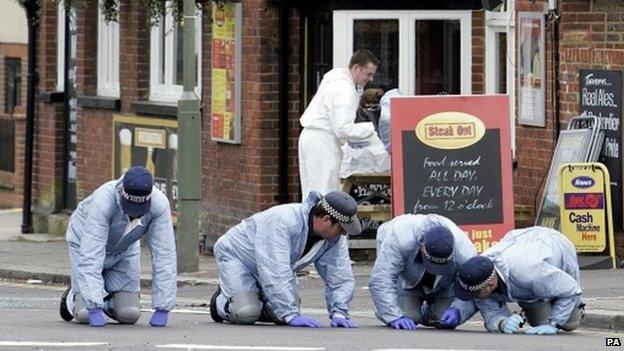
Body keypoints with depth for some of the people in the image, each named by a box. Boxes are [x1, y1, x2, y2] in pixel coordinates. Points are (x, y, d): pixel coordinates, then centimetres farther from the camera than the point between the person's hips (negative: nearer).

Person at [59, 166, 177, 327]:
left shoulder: (159, 204, -32)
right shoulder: (102, 202, -41)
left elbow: (164, 255, -28)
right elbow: (91, 255, -41)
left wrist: (162, 309, -30)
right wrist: (94, 309, -45)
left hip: (123, 250, 3)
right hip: (85, 243, -3)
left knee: (129, 315, -8)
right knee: (86, 314, -13)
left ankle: (104, 298, 25)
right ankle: (74, 297, 22)